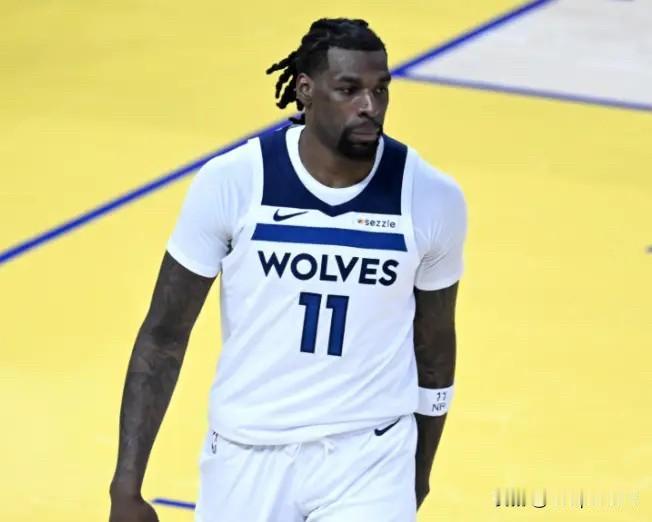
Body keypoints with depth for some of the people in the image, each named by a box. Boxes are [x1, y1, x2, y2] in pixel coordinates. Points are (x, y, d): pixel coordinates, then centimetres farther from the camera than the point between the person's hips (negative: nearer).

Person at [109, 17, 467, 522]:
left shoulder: (432, 197, -9)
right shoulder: (232, 183, -13)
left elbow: (435, 347, 6)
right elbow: (163, 337, -5)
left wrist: (418, 480, 15)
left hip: (368, 459, 0)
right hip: (247, 455, 0)